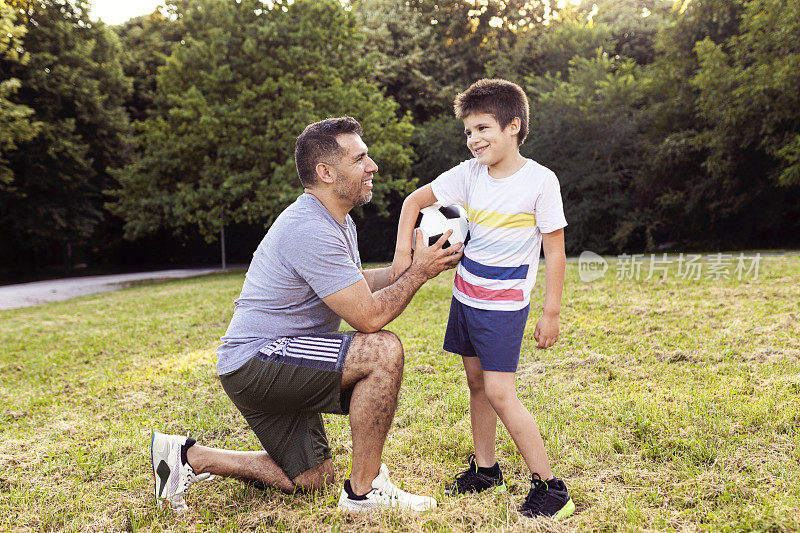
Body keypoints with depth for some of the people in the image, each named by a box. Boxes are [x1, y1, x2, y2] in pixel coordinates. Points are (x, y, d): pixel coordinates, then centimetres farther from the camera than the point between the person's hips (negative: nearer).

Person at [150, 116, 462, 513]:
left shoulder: (340, 223, 11)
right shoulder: (311, 231, -24)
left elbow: (357, 285, 21)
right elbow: (368, 316, -25)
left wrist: (411, 265, 9)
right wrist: (418, 272, -12)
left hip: (276, 365, 11)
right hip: (255, 359, -11)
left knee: (311, 479, 17)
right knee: (383, 351, -26)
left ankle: (189, 457, 21)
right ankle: (364, 489, -12)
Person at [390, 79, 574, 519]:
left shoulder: (540, 181, -14)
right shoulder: (468, 175, -1)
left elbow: (555, 252, -10)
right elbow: (414, 202, 10)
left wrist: (551, 314, -10)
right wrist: (403, 252, -2)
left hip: (505, 305, -6)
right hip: (465, 296, 6)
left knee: (499, 392, -11)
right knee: (476, 382, 14)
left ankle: (550, 487, -1)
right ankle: (485, 468, 30)